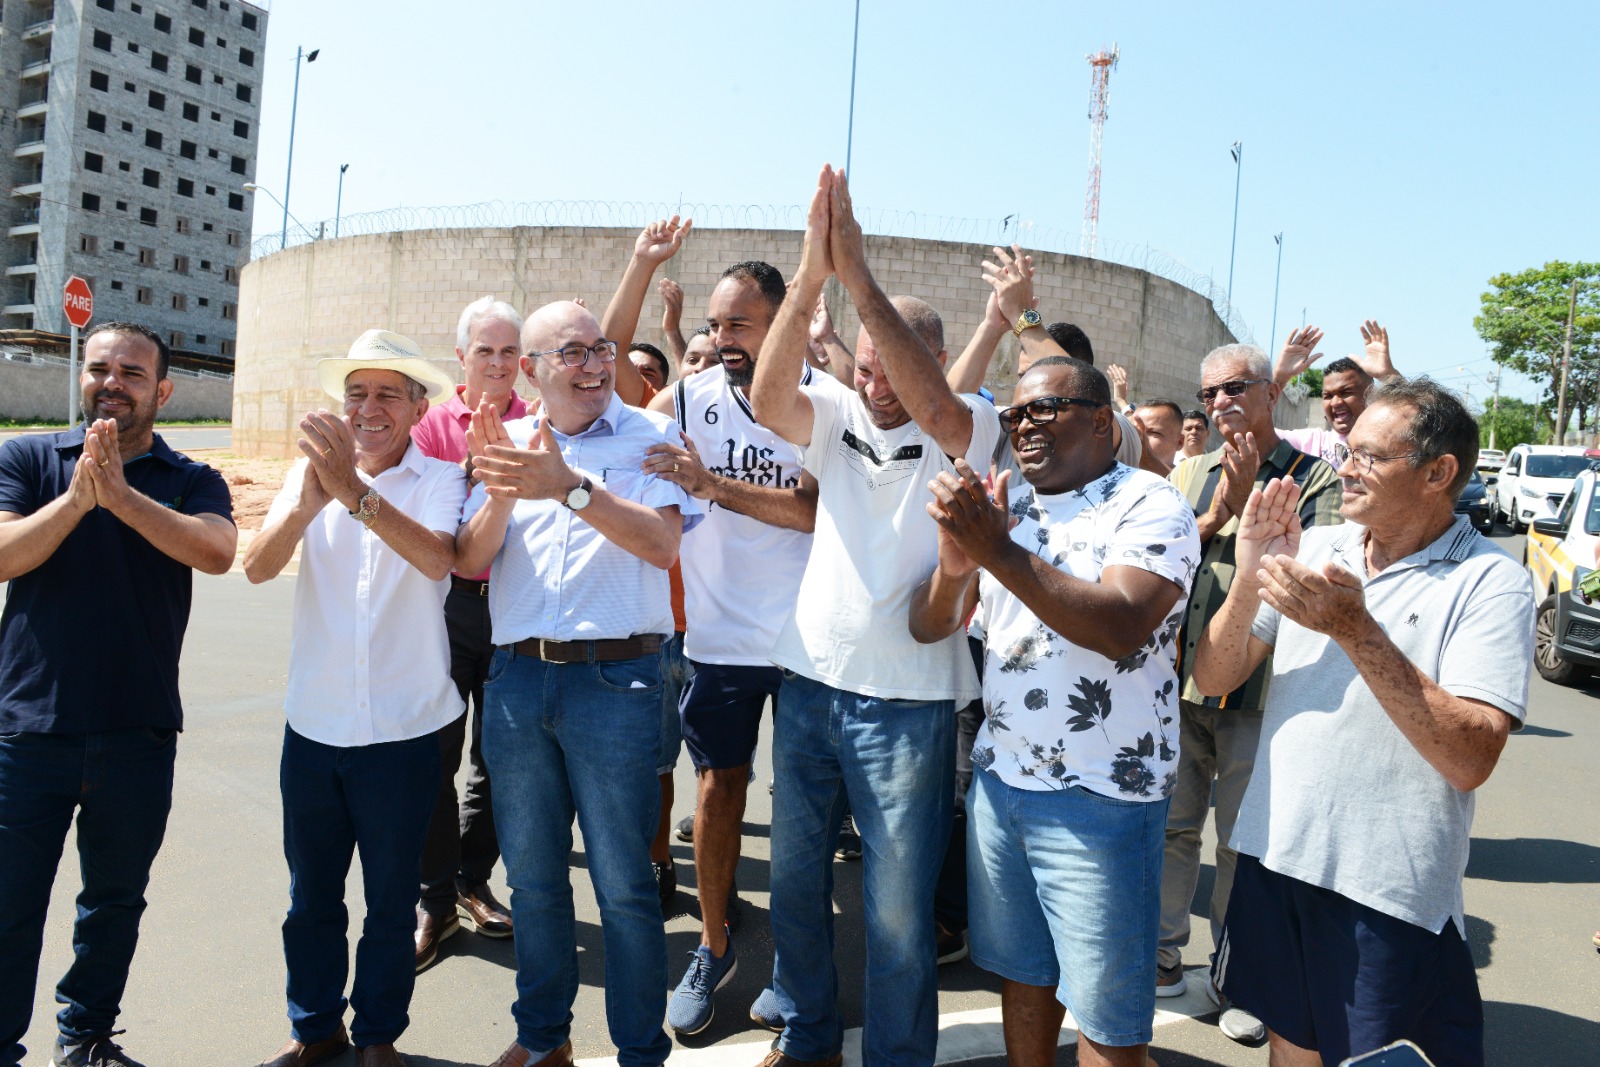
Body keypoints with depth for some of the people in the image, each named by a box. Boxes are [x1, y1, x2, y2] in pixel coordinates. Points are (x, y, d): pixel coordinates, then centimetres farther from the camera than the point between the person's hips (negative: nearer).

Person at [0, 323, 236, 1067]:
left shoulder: (191, 482, 3)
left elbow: (217, 552, -18)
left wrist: (122, 496, -27)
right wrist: (77, 496, -23)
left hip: (138, 733, 1)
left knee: (115, 901, 16)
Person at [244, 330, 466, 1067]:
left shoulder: (441, 481, -6)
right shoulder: (314, 472, 2)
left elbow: (438, 558, -26)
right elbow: (258, 567, -12)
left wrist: (353, 491, -35)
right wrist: (305, 504, -31)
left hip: (402, 731, -3)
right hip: (313, 726, 3)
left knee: (391, 903, 13)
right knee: (311, 897, 18)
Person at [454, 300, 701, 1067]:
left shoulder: (651, 437, 1)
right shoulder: (508, 440, 11)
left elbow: (662, 544, -13)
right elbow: (471, 560, 5)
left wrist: (572, 486, -21)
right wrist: (502, 491, -13)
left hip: (613, 678, -4)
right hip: (516, 677, 4)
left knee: (623, 885, 2)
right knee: (532, 877, 17)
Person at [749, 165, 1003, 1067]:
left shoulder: (969, 433, -6)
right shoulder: (839, 418, 4)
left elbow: (931, 407, -29)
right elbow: (768, 399, -15)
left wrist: (861, 277, -32)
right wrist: (810, 278, -28)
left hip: (907, 698, -4)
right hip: (811, 680, 5)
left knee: (899, 908, 6)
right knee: (796, 876, 18)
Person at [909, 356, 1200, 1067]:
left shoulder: (1151, 507, -9)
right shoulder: (1000, 509, 9)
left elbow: (1120, 628, -26)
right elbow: (928, 627, 2)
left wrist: (998, 553, -30)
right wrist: (954, 565, -19)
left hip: (1100, 798, -5)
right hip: (998, 778, 6)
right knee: (1022, 970, 19)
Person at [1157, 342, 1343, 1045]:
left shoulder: (1314, 476, -2)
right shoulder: (1189, 475, 11)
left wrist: (1248, 505, -19)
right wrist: (1211, 519, -11)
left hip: (1257, 689, -4)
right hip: (1178, 678, 4)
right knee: (1170, 824, 12)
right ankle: (1165, 955, 29)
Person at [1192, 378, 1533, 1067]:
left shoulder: (1489, 583, -10)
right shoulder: (1312, 549, 3)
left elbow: (1471, 759, -21)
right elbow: (1213, 680, 0)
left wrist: (1355, 629, -26)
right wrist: (1249, 581, -17)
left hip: (1390, 894, -4)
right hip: (1273, 856, 4)